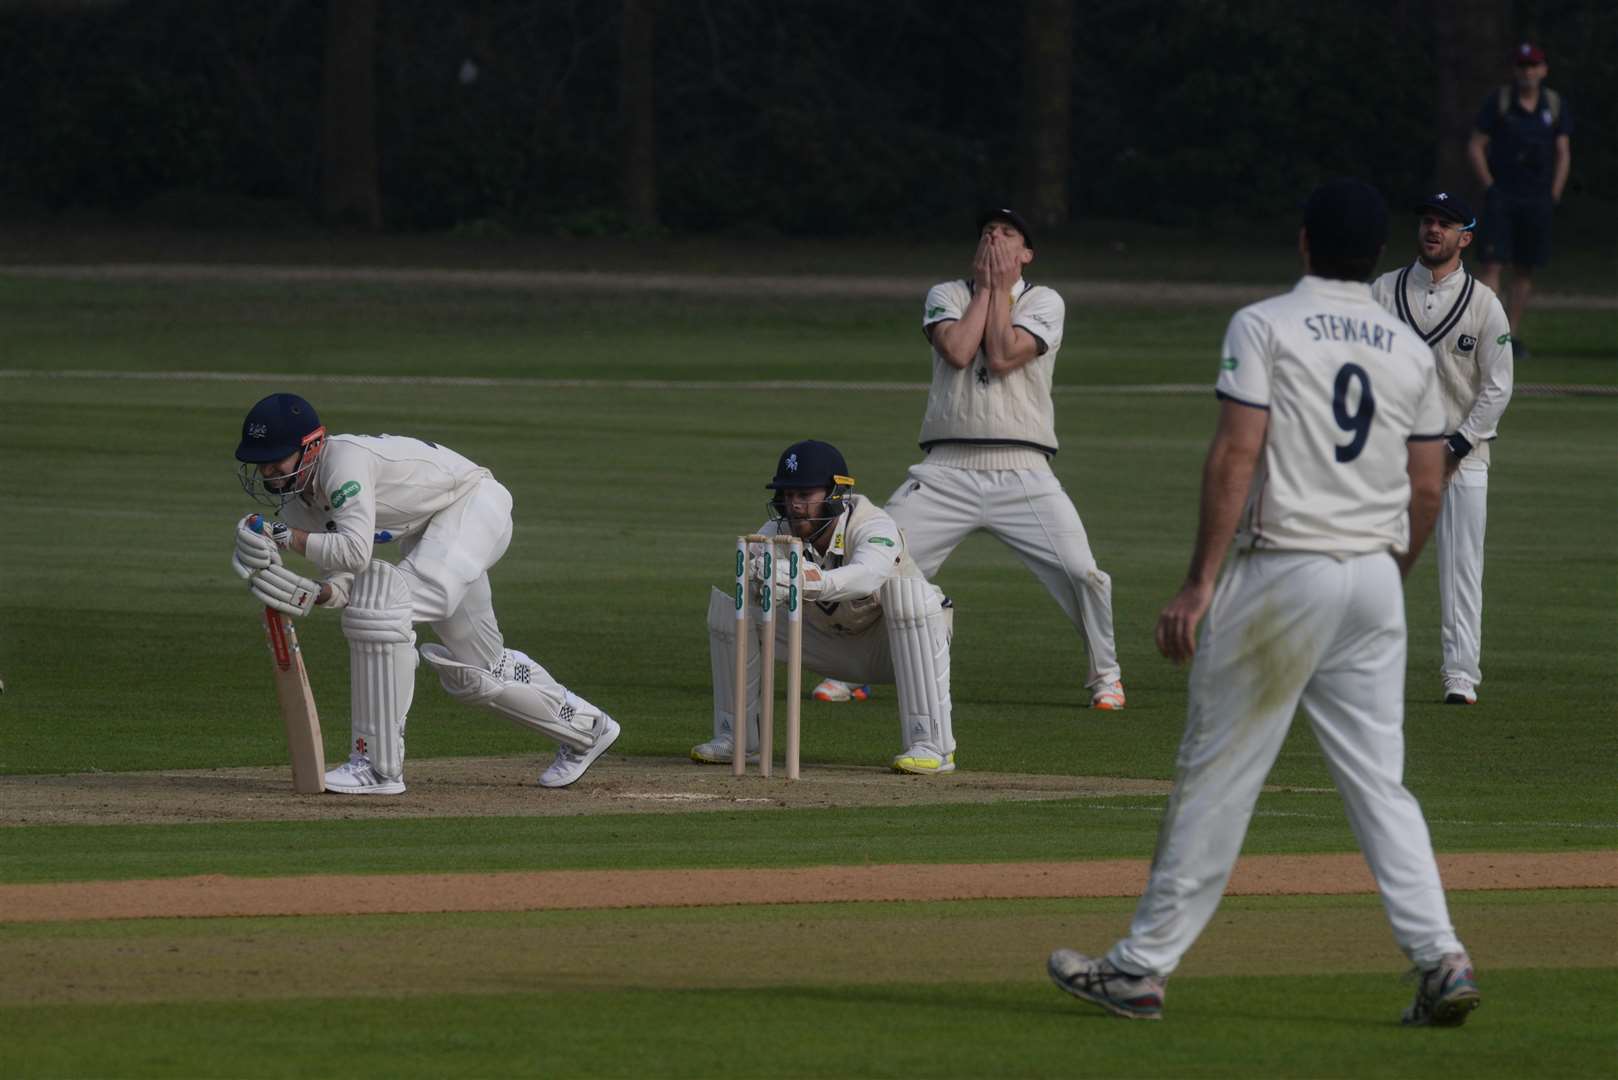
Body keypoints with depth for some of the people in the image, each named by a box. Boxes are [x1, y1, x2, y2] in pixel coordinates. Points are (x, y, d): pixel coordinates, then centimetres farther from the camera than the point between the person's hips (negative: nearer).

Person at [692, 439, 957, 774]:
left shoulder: (875, 527, -31)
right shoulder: (780, 531, -15)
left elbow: (866, 576, -54)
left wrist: (811, 580, -73)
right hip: (831, 641, 5)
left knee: (906, 590, -38)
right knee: (729, 602, -11)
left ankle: (932, 746, -37)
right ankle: (733, 735, 5)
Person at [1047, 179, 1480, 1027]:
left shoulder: (1265, 326, -5)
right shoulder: (1411, 350, 10)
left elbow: (1236, 455, -13)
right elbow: (1427, 488, 10)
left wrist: (1201, 581, -13)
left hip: (1283, 575, -5)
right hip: (1376, 579, 5)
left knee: (1217, 774, 0)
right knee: (1379, 783, 8)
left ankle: (1141, 968, 4)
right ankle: (1441, 960, -4)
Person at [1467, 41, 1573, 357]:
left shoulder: (1555, 105, 6)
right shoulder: (1498, 102, -1)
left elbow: (1563, 153, 10)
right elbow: (1475, 147, 1)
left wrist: (1554, 195, 1)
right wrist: (1489, 186, -7)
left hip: (1537, 199, 3)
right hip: (1502, 197, -3)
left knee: (1525, 269, 6)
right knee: (1491, 263, -12)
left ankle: (1512, 335, 13)